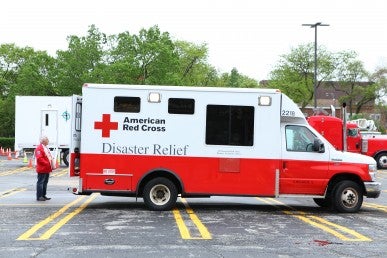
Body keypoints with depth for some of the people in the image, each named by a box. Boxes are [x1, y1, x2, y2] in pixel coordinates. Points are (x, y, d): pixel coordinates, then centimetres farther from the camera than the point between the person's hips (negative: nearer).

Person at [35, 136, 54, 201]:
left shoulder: (46, 148, 18)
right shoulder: (39, 148, -14)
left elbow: (49, 157, 23)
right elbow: (39, 158, -22)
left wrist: (51, 164, 10)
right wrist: (47, 163, -23)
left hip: (47, 169, 10)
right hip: (42, 169, -10)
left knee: (45, 183, 14)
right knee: (40, 182, -6)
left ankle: (43, 195, 22)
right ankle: (39, 196, -3)